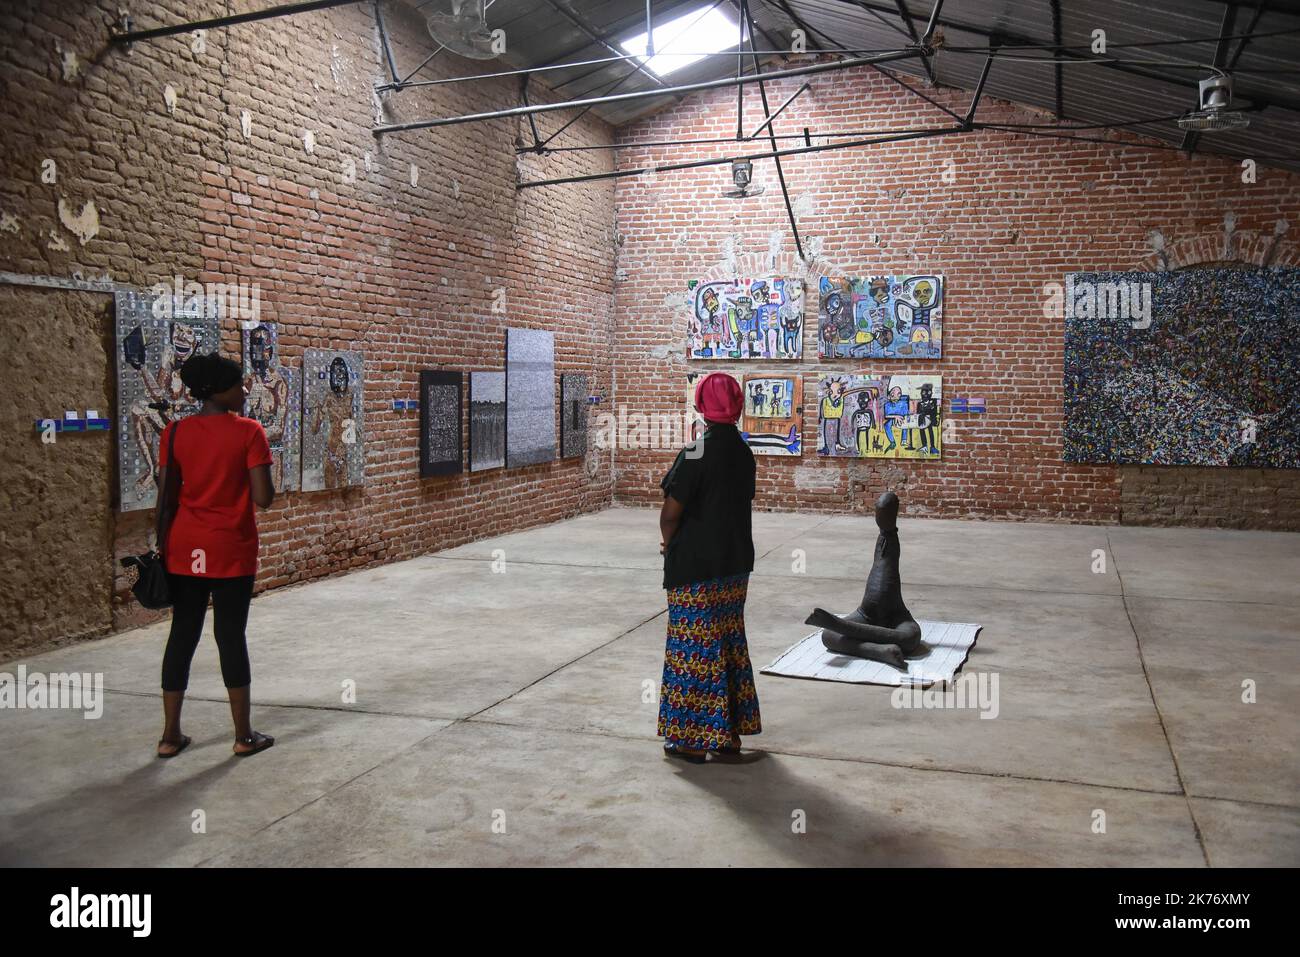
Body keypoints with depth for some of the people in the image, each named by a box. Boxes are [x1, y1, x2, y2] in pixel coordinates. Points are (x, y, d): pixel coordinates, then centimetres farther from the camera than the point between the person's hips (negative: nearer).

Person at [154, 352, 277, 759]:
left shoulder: (175, 432, 2)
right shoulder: (248, 431, -10)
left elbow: (167, 498, 2)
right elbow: (263, 498, -12)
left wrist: (163, 546, 9)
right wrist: (257, 481, 8)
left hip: (185, 549, 4)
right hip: (231, 551, -4)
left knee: (182, 636, 10)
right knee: (231, 636, 3)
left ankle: (171, 735, 16)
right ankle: (244, 736, 11)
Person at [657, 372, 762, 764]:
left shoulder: (695, 453, -17)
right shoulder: (743, 452, 4)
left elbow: (671, 511, -18)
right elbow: (743, 504, 9)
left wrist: (668, 542, 2)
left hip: (696, 567, -7)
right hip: (736, 563, 7)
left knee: (694, 646, 3)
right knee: (730, 643, 15)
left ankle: (693, 739, 11)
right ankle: (730, 735, 23)